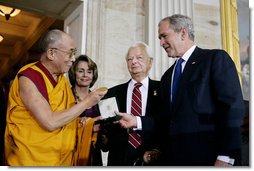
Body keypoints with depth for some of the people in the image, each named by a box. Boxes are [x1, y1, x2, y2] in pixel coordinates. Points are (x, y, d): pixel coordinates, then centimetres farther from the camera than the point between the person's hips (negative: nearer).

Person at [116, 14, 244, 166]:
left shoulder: (216, 58, -2)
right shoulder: (167, 76, 18)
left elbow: (233, 108, -12)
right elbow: (167, 119, 15)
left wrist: (225, 157, -19)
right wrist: (136, 121, 1)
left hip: (209, 157, -6)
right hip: (174, 158, 6)